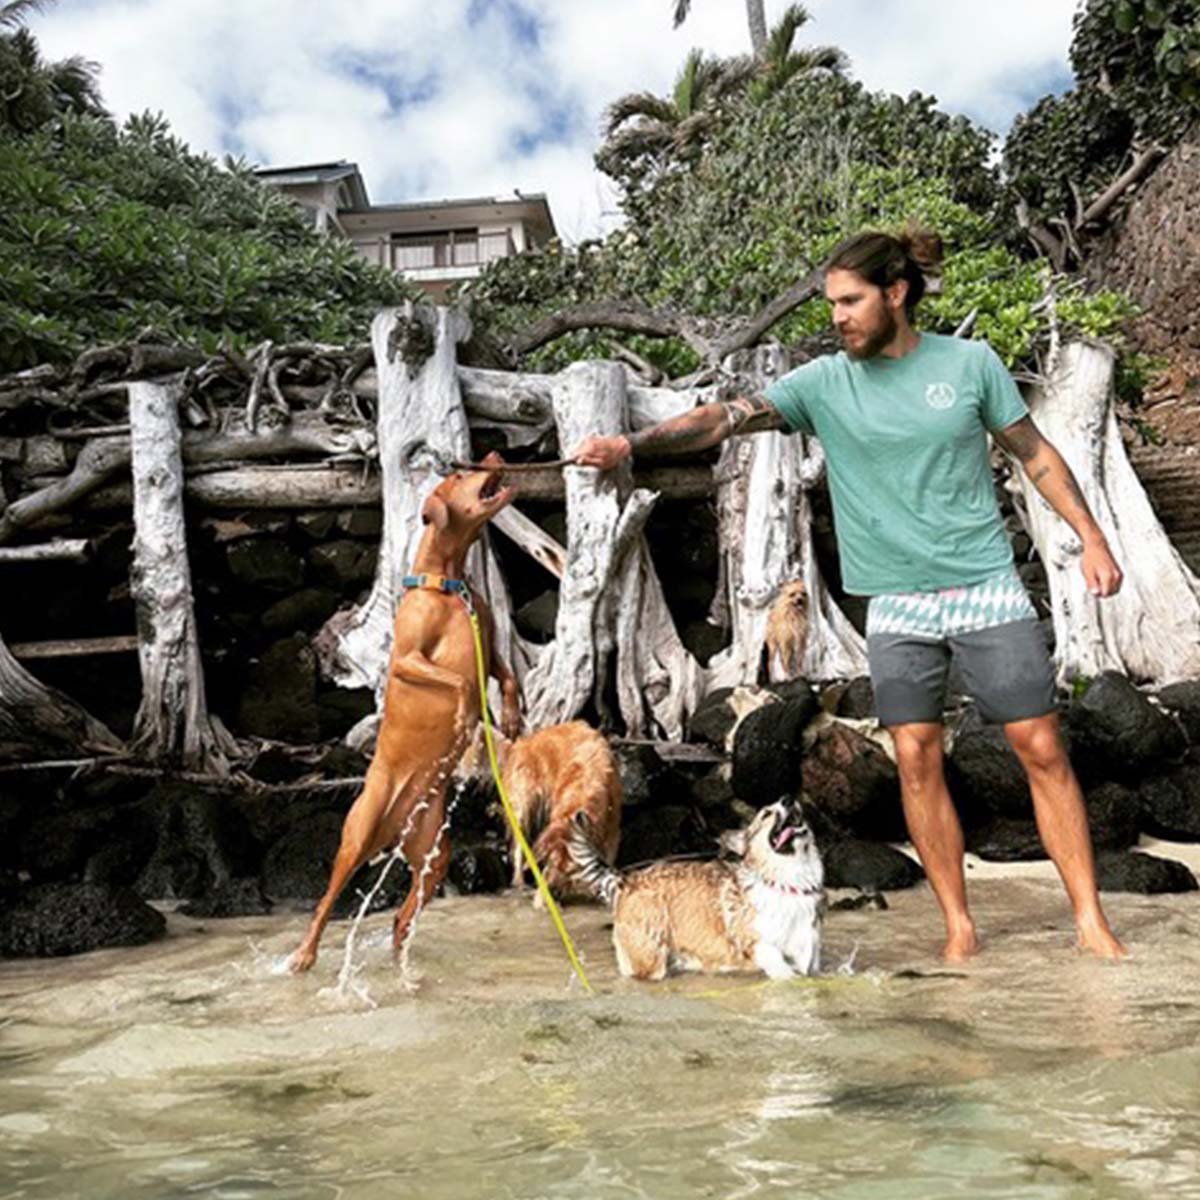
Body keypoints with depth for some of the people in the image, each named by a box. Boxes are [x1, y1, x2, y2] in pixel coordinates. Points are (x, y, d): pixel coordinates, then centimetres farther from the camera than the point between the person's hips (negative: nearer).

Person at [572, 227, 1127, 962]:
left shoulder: (971, 362, -1)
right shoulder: (825, 382, -1)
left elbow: (1035, 453, 8)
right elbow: (728, 417, -12)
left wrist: (1091, 536, 4)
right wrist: (632, 444, -26)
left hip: (988, 590, 0)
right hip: (896, 606, 1)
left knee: (1042, 749, 2)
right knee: (918, 760, 2)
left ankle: (1091, 919, 16)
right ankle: (960, 927, 17)